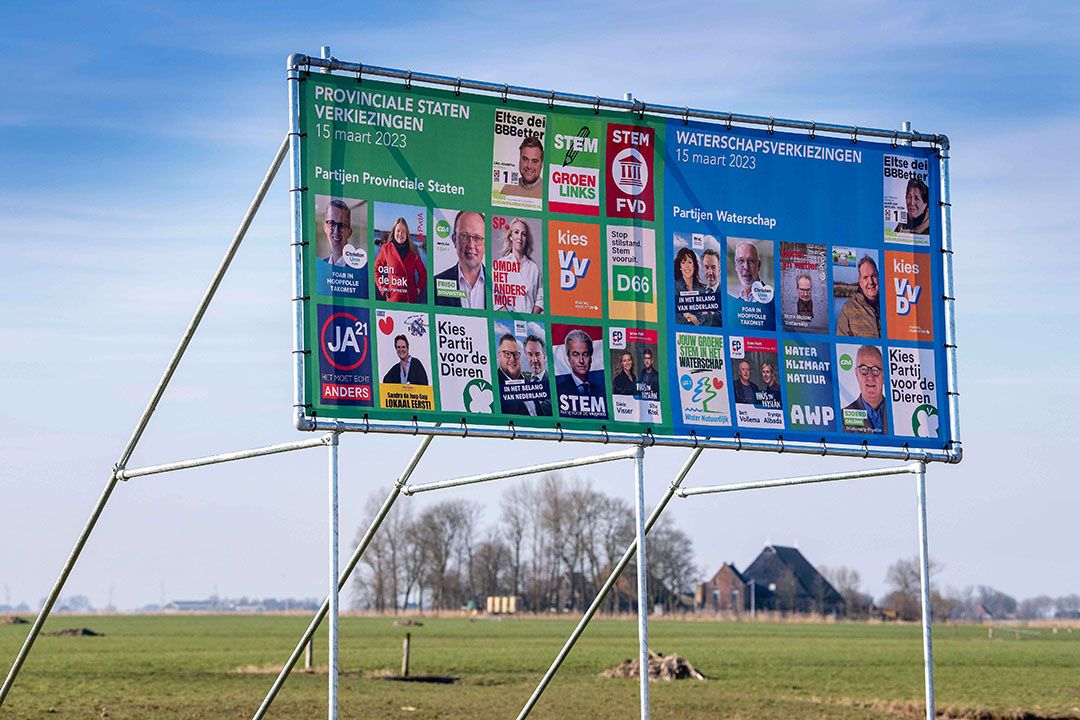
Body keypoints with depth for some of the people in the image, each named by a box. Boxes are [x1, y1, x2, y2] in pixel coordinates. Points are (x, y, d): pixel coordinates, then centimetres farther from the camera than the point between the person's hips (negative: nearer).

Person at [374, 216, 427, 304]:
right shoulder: (386, 248, 4)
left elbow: (423, 273, 17)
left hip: (411, 298, 2)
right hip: (394, 297, -2)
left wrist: (419, 289, 6)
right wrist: (383, 288, 3)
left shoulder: (413, 251, 9)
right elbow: (376, 269, 10)